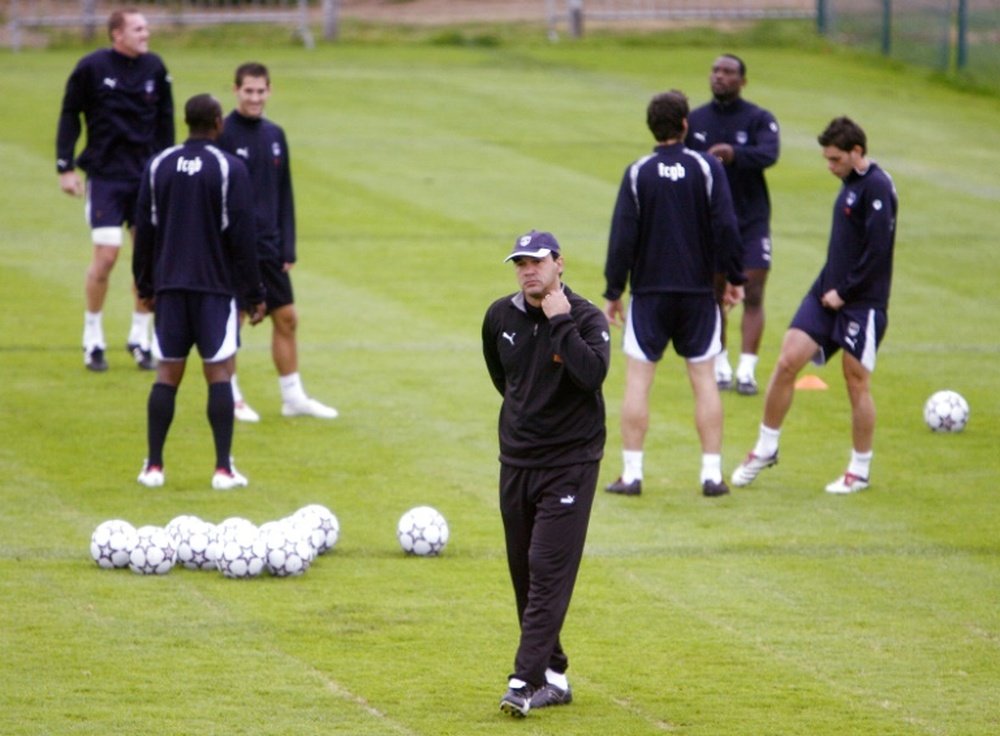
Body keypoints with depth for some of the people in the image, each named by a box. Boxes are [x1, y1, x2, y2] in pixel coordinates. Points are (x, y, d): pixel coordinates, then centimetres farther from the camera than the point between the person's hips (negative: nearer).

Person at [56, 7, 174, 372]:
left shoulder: (154, 68, 3)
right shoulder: (92, 68, -7)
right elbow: (69, 116, 0)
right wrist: (65, 167, -4)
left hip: (147, 175, 4)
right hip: (105, 174, -4)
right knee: (106, 254, -9)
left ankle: (140, 337, 15)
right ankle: (93, 339, 7)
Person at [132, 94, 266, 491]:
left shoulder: (158, 166, 5)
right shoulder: (230, 169, -7)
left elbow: (144, 230, 8)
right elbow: (241, 236, -8)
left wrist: (145, 286, 17)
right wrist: (254, 295, -2)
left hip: (170, 286, 3)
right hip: (217, 287, -3)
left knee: (167, 375, 7)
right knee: (219, 374, 0)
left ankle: (153, 466, 5)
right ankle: (224, 469, -4)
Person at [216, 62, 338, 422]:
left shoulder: (275, 136, 9)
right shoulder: (223, 135, -10)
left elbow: (284, 195, 13)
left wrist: (288, 248, 8)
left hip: (269, 249, 6)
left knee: (287, 319, 8)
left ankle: (294, 397, 16)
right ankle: (231, 398, 11)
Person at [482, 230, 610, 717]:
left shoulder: (586, 318, -11)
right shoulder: (500, 316, 4)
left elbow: (593, 374, -29)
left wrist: (560, 322, -25)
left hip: (570, 463, -6)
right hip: (516, 459, 6)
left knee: (549, 571, -12)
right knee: (525, 574, 9)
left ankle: (525, 682, -18)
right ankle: (553, 677, 18)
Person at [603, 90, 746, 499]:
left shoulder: (638, 173, -4)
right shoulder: (707, 168, -4)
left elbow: (622, 236, -5)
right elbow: (726, 227, -7)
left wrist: (613, 292, 2)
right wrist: (734, 277, 3)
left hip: (649, 292, -1)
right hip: (699, 292, 1)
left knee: (638, 380, 4)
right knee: (704, 380, 7)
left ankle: (631, 473, 1)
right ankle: (712, 473, 5)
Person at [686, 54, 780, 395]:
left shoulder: (759, 119, -4)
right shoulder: (695, 120, 5)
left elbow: (769, 153, -23)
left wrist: (735, 154, -42)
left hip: (751, 222, -2)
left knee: (752, 295, -7)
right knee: (714, 293, 4)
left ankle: (747, 369, -5)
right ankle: (720, 365, 14)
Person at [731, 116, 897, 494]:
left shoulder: (876, 187, -15)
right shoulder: (851, 183, 12)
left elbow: (877, 251, -20)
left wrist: (844, 291, -16)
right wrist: (827, 286, 9)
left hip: (861, 303, -8)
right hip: (828, 293, 8)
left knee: (857, 383, 0)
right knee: (787, 361, 0)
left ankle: (860, 470, 13)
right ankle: (765, 449, 12)